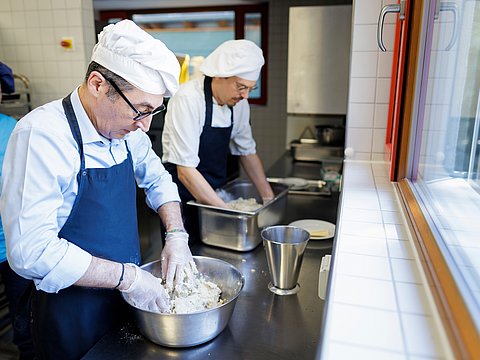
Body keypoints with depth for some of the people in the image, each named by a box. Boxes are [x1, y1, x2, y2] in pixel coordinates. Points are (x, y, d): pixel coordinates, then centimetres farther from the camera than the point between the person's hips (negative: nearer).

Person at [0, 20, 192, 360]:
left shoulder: (125, 128, -4)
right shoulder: (41, 135, -26)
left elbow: (157, 179, 9)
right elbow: (32, 251, -30)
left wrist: (176, 234, -6)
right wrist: (126, 276, -26)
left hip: (127, 295, 7)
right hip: (72, 315, -6)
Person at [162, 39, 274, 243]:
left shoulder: (239, 102, -3)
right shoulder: (188, 100, -23)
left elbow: (247, 152, 9)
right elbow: (186, 171, -26)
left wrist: (269, 198, 2)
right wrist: (226, 211, -26)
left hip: (216, 195, 6)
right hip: (184, 200, -6)